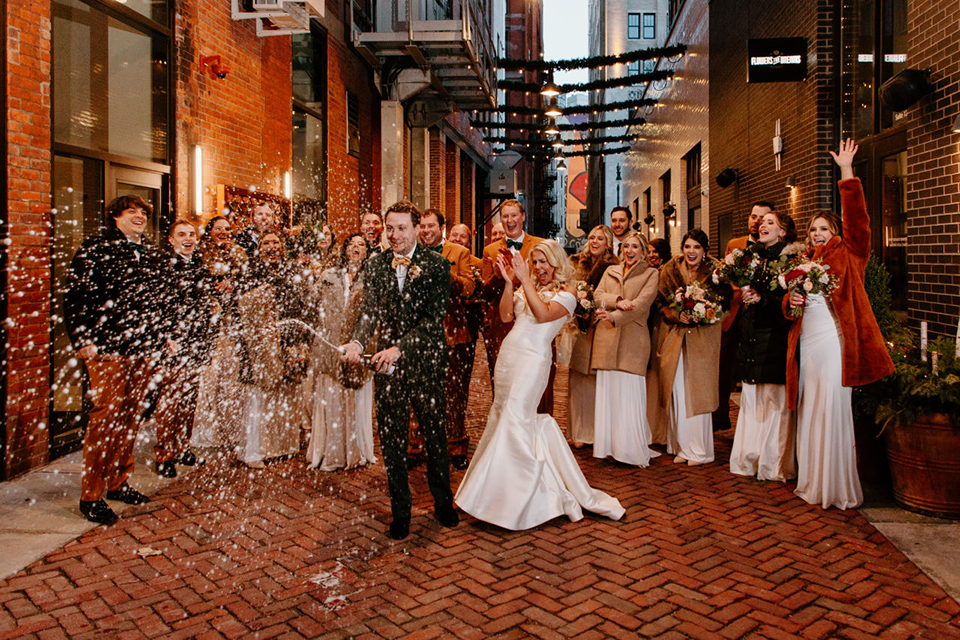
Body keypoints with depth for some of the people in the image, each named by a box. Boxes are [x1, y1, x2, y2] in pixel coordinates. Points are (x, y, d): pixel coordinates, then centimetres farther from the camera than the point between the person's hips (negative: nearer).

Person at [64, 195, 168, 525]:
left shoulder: (151, 252, 16)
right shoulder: (96, 247, -2)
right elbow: (75, 294, -7)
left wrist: (162, 335, 18)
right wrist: (83, 339, -13)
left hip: (145, 347, 6)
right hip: (108, 348, -6)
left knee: (132, 415, 11)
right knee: (106, 416, -6)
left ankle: (118, 482, 24)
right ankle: (91, 495, 5)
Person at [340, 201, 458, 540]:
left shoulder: (436, 265, -6)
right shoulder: (375, 265, 5)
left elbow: (434, 318, -14)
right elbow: (370, 311, -1)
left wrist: (400, 347, -26)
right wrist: (357, 342, -21)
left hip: (425, 363, -2)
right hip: (388, 363, 3)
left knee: (435, 435, 12)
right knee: (392, 440, 9)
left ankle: (443, 502, 33)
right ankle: (400, 510, 26)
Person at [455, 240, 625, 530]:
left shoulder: (566, 293, 0)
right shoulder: (527, 288, 17)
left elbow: (544, 314, -18)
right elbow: (506, 315, 7)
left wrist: (525, 280, -17)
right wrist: (509, 281, -1)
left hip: (532, 357, -7)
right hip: (509, 353, 7)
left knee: (515, 418, -10)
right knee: (502, 417, 9)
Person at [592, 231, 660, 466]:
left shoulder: (651, 274, 7)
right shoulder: (610, 271, 21)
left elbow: (641, 303, -7)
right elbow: (598, 295, 7)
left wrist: (614, 316, -20)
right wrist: (617, 300, -12)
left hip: (632, 337, -4)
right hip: (606, 337, 4)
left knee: (629, 393, -7)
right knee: (606, 391, 3)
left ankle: (631, 449, 2)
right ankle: (608, 446, 10)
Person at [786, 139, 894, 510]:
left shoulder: (846, 256, 3)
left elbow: (856, 218, -10)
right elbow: (788, 304, 20)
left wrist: (846, 172, -15)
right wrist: (790, 302, -4)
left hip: (834, 341, -5)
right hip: (806, 341, 5)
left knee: (833, 410, -5)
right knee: (809, 411, 9)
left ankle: (838, 489, 5)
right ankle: (811, 483, 19)